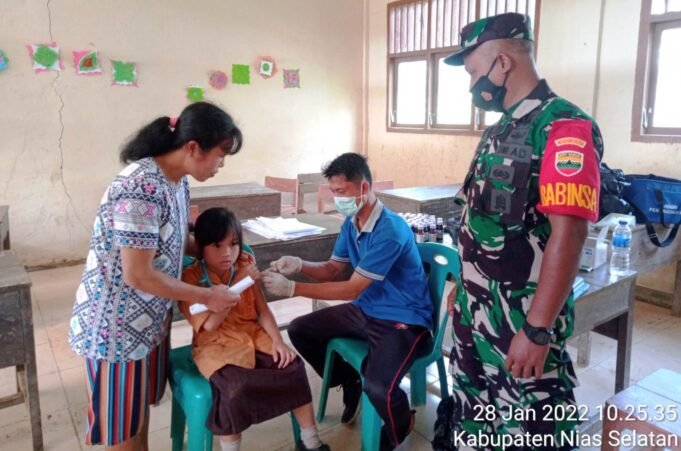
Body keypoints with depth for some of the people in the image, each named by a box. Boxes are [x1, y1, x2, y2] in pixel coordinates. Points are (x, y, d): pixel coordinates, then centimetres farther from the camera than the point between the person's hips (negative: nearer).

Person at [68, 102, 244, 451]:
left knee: (141, 406, 24)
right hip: (117, 323, -8)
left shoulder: (177, 182, 0)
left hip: (149, 317, 8)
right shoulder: (142, 188, -29)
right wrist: (206, 296, -19)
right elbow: (138, 275, -27)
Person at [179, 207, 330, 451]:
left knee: (294, 367, -16)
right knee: (237, 388, -32)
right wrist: (237, 285, -21)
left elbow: (262, 309, 3)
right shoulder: (190, 278, -10)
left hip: (253, 336, 4)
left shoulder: (244, 266, 2)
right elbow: (209, 325, -18)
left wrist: (277, 340, -12)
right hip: (216, 346, -4)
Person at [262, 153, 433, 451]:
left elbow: (351, 288, -25)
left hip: (404, 320, -8)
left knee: (378, 387, -31)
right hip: (366, 311, 9)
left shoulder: (390, 230, -27)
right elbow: (332, 270, 10)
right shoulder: (350, 223, 1)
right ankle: (351, 384, 23)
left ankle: (401, 427, 8)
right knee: (300, 330, 4)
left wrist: (292, 288, -25)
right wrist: (300, 265, -12)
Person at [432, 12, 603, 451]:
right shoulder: (499, 131, 10)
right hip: (476, 311, 8)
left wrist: (537, 330, -23)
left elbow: (567, 236, -23)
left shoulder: (564, 128, -17)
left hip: (523, 318, -8)